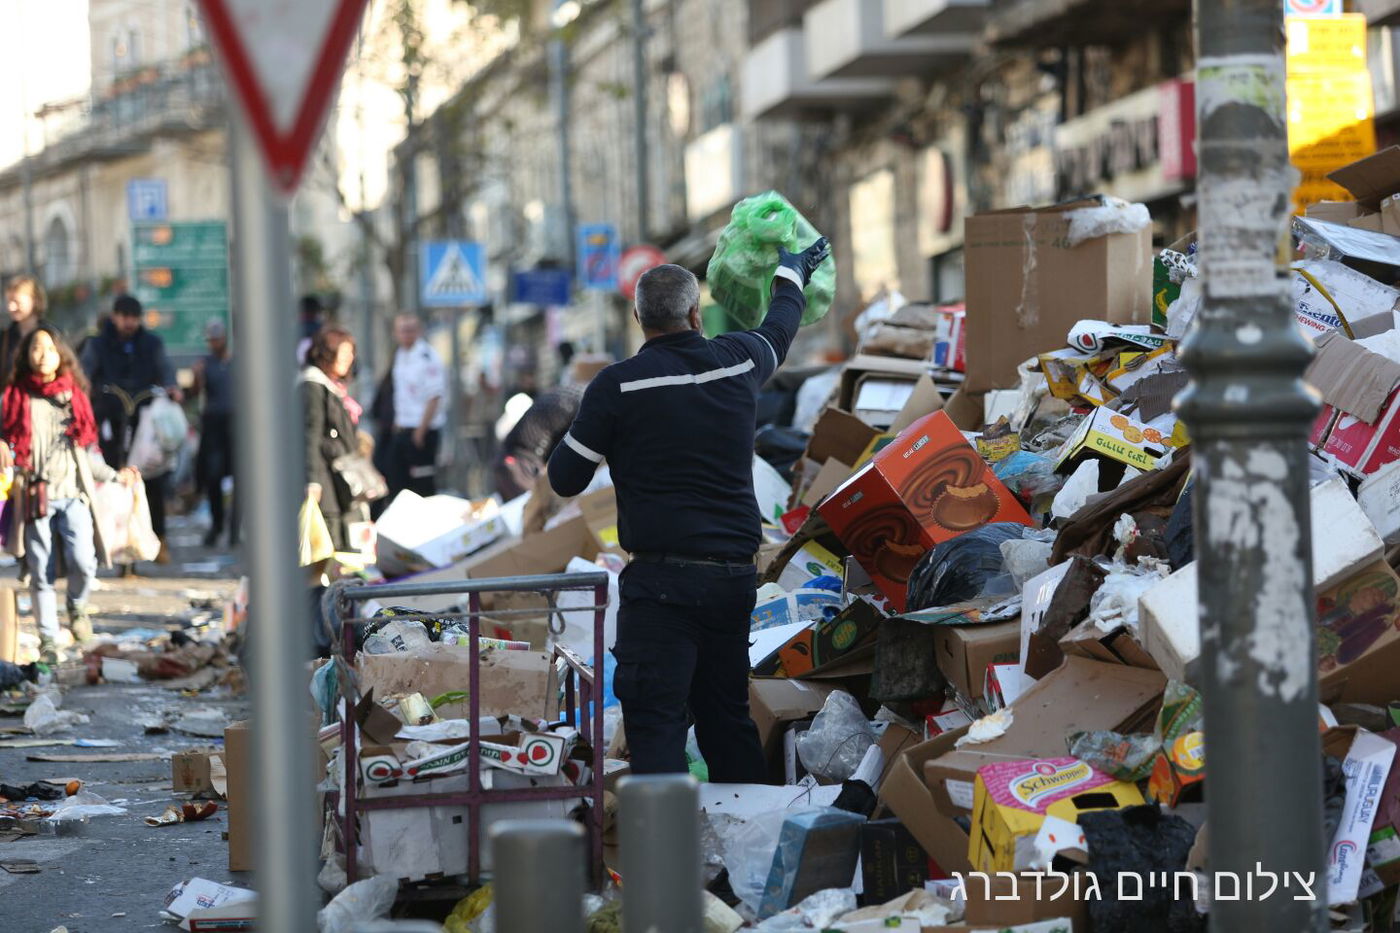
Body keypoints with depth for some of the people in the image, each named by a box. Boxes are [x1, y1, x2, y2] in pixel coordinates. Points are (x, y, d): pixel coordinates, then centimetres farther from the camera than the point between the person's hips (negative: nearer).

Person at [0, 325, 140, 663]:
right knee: (41, 572, -2)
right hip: (35, 495, -1)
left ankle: (77, 605, 16)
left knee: (83, 561, -15)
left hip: (73, 494, 1)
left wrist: (115, 476, 13)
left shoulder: (74, 396, 13)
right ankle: (48, 639, 8)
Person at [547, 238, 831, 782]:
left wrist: (577, 431, 21)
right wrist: (792, 273, 51)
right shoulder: (738, 363, 6)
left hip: (661, 580, -5)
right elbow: (779, 330, 31)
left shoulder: (618, 386, -7)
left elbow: (565, 480, 0)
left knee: (655, 722, -9)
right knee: (728, 718, 16)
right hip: (736, 574, 5)